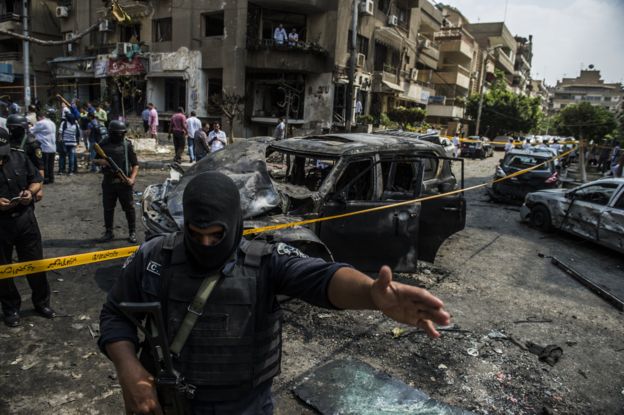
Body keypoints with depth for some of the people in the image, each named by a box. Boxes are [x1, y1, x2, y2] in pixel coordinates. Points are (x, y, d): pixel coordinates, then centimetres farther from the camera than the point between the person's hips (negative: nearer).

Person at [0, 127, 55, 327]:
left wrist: (30, 192, -13)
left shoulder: (19, 157, -1)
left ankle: (42, 302, 29)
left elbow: (37, 181, 8)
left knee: (35, 262, 11)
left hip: (25, 218, 2)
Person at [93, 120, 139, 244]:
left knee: (129, 208, 3)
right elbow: (96, 160, 14)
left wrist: (132, 178, -13)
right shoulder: (103, 145, 4)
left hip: (124, 182, -3)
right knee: (108, 208, 11)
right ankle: (108, 232, 24)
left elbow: (135, 164, -1)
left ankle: (132, 232, 14)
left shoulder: (127, 144, -2)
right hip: (108, 182, 3)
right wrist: (102, 161, -9)